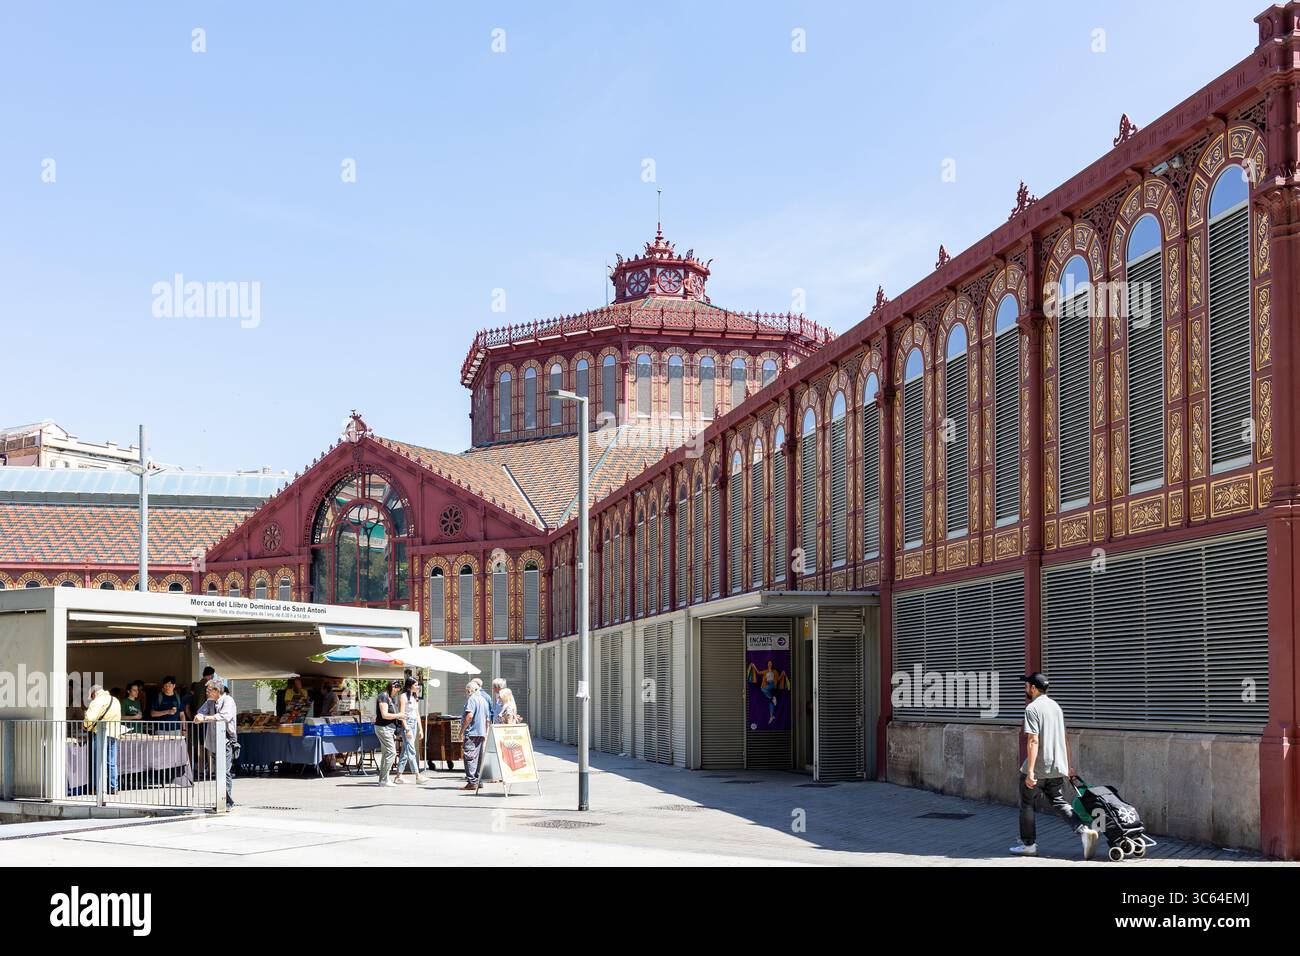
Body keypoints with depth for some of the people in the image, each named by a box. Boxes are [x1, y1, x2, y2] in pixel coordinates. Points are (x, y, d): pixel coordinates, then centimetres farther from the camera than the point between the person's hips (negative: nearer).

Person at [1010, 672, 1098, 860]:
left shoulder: (1032, 708, -14)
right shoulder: (1055, 706, 13)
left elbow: (1033, 741, -22)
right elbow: (1063, 739, 19)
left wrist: (1030, 771, -25)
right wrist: (1068, 765, 25)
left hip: (1037, 768, -7)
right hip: (1057, 767, 7)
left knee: (1026, 804, 10)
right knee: (1058, 802, 13)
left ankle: (1029, 844, 16)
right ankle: (1084, 831, -6)